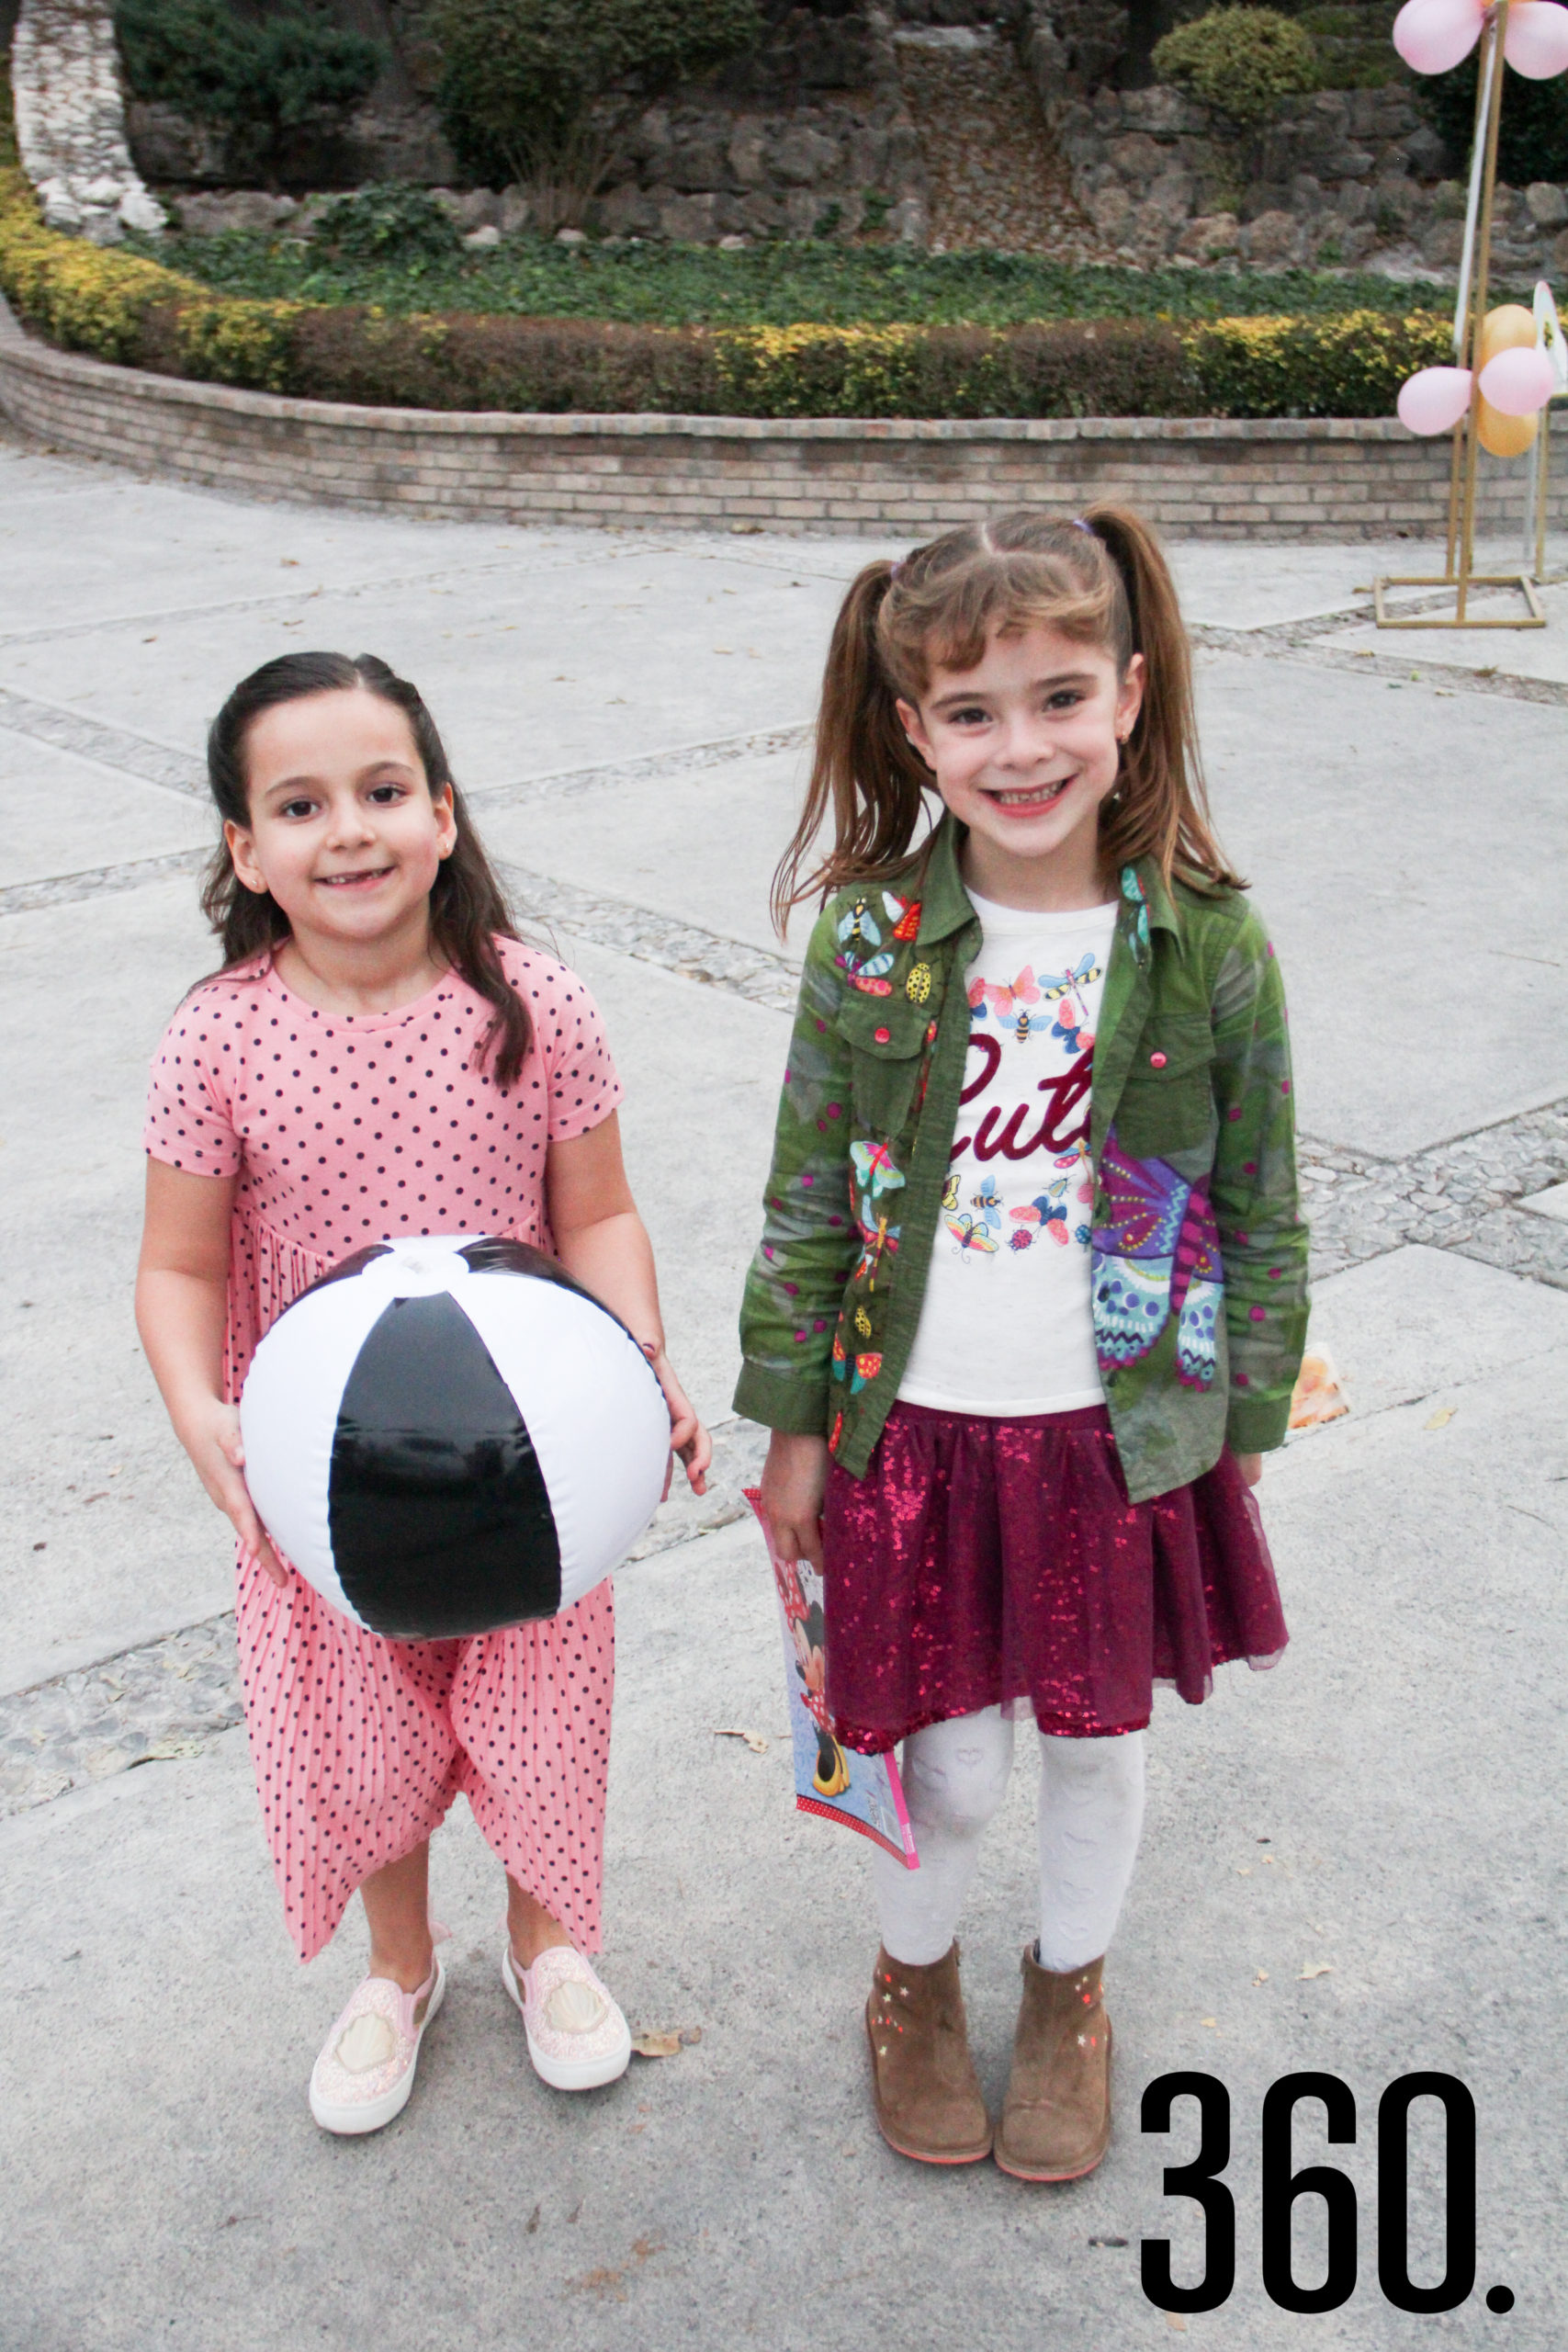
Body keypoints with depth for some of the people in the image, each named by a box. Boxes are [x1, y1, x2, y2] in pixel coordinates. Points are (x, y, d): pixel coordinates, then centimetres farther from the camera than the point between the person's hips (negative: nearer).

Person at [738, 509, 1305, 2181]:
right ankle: (913, 1979, 44)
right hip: (918, 1431, 0)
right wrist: (793, 1425, 2)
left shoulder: (1210, 947, -11)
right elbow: (809, 1199, -2)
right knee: (949, 1766, 10)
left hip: (1126, 1435, 1)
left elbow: (1258, 1215, -1)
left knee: (1096, 1740, 18)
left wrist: (1246, 1429, 4)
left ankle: (1070, 1989, 48)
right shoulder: (870, 941, -10)